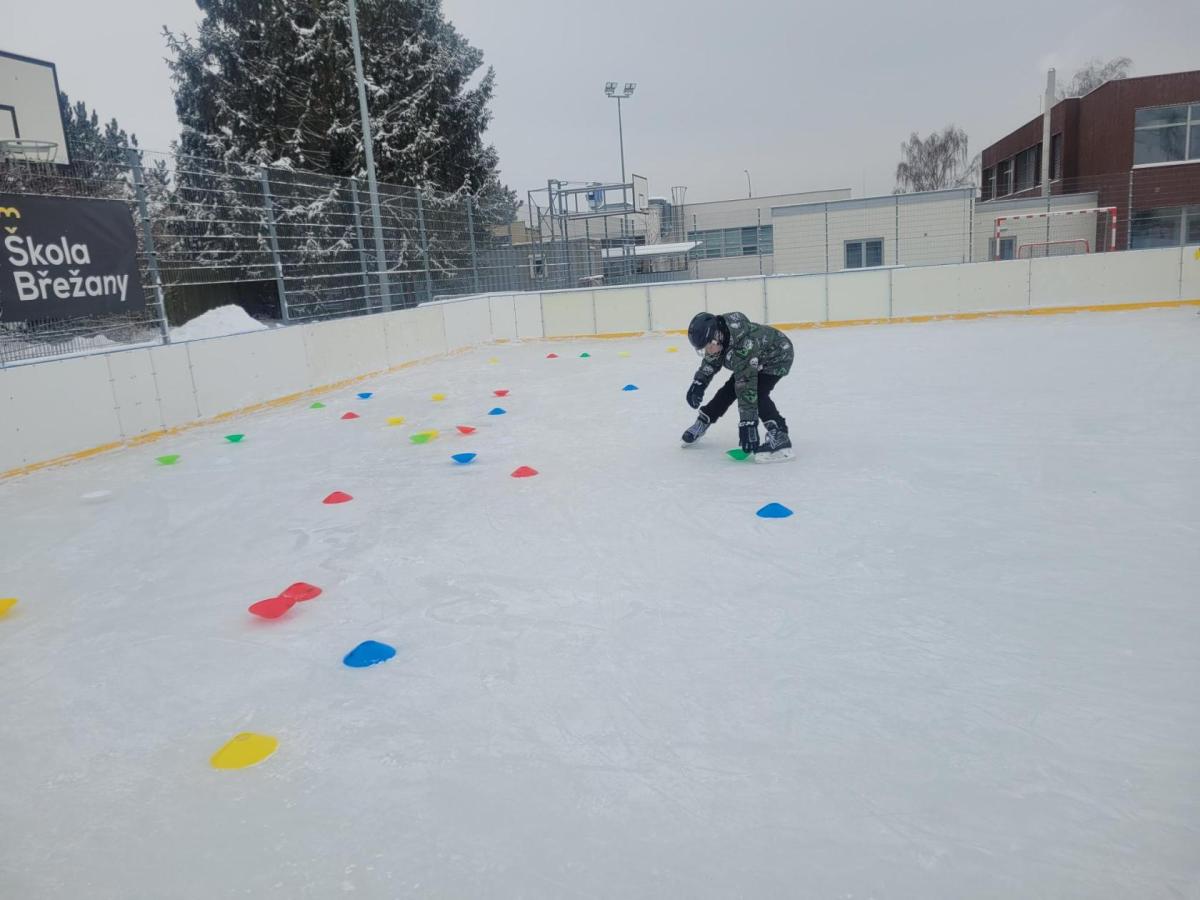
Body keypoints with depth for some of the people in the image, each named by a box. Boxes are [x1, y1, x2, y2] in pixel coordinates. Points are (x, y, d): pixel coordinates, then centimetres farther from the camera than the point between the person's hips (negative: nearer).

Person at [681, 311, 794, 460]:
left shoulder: (743, 347, -43)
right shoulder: (717, 333, -20)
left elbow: (747, 389, -42)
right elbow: (712, 360, 3)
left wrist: (747, 424, -40)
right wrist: (699, 382, -6)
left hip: (777, 357, -8)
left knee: (757, 394, -27)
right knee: (729, 390, 8)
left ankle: (779, 437, -28)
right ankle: (702, 423, 26)